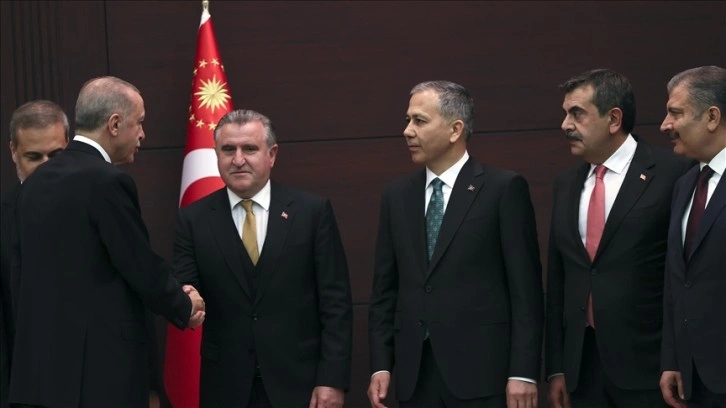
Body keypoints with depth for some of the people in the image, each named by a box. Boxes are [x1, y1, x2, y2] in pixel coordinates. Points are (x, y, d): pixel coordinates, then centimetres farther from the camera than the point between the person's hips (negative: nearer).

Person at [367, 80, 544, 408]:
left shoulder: (504, 188, -2)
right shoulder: (396, 195, 13)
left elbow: (526, 288, -5)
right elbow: (385, 290, 13)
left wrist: (523, 372, -11)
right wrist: (380, 366, 5)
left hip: (481, 371, -4)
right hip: (414, 374, 4)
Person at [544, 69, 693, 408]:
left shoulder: (672, 174, -6)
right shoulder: (566, 184, 13)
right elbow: (557, 281, 14)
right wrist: (555, 368, 10)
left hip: (648, 364, -6)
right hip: (581, 366, 6)